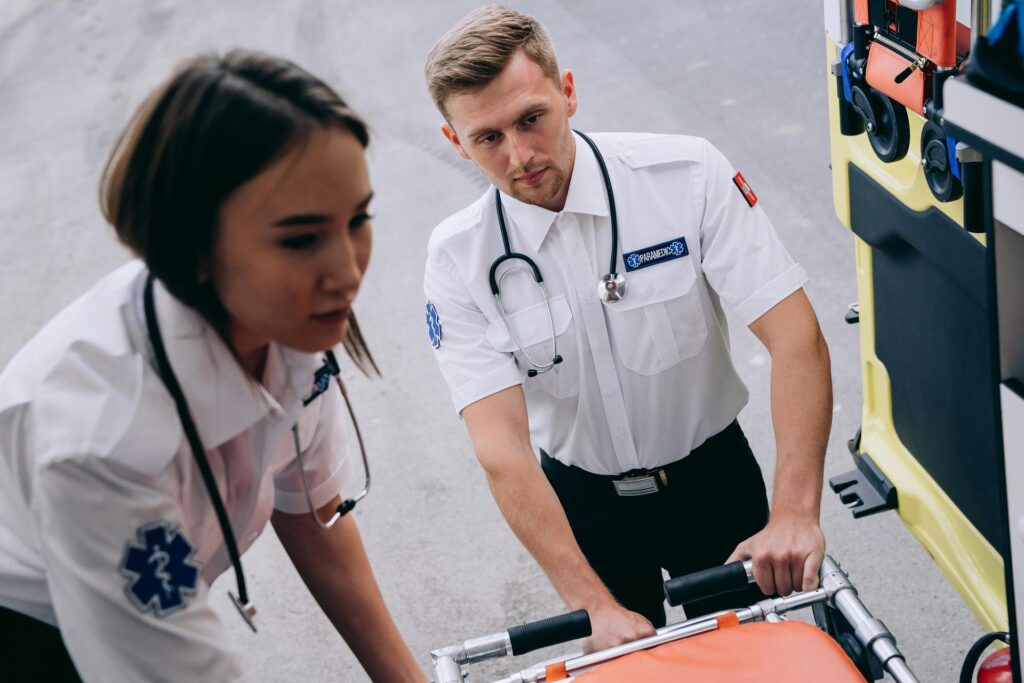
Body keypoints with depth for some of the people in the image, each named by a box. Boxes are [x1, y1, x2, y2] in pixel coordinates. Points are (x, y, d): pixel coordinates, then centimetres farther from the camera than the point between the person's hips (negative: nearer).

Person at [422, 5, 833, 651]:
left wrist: (795, 513, -33)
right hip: (584, 500, 1)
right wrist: (598, 606, -31)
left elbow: (796, 335, -22)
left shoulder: (688, 174, -18)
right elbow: (502, 451, -22)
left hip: (713, 476, 0)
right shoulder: (460, 260, -16)